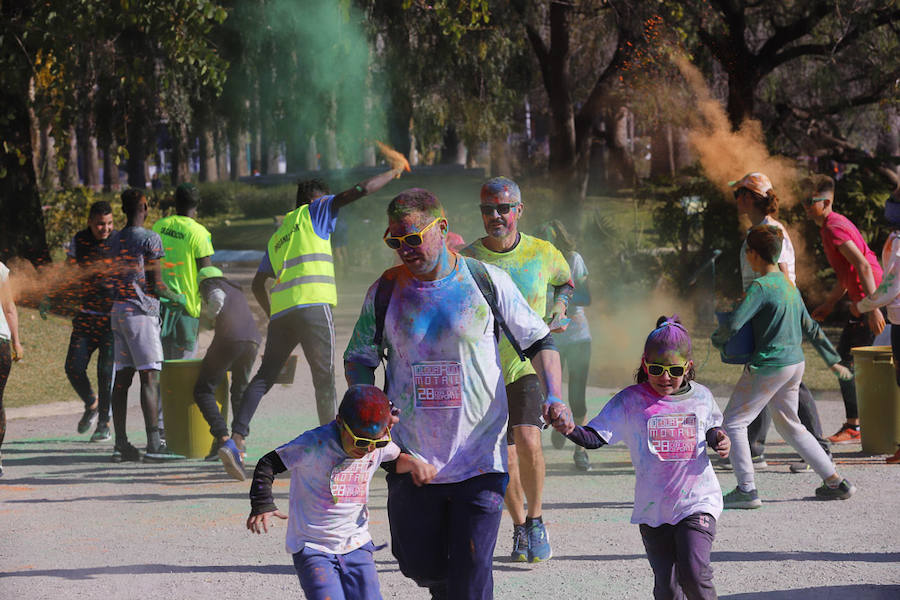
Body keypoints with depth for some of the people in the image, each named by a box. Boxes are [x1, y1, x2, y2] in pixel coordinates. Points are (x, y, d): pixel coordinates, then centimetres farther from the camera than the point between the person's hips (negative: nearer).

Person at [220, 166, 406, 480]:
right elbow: (361, 189, 5)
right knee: (324, 376, -1)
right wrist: (394, 173, 17)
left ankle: (235, 440, -12)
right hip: (311, 304, -6)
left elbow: (257, 284, 27)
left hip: (280, 311, 6)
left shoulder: (277, 237, 28)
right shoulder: (314, 212, 11)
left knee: (265, 375, 3)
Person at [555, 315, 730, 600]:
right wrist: (570, 430, -26)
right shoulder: (630, 401, -3)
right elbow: (595, 437, -7)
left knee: (694, 574, -17)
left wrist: (719, 440, 2)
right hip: (652, 509, 0)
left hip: (697, 502, 0)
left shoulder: (702, 398, 4)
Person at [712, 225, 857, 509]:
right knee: (789, 425, 21)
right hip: (795, 364, 9)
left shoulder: (760, 287, -15)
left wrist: (717, 339, -1)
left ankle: (747, 489, -4)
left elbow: (733, 325, -23)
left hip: (768, 366, -9)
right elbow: (810, 328, 19)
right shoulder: (789, 285, 11)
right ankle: (835, 482, 20)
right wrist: (833, 360, 27)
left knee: (734, 421, 1)